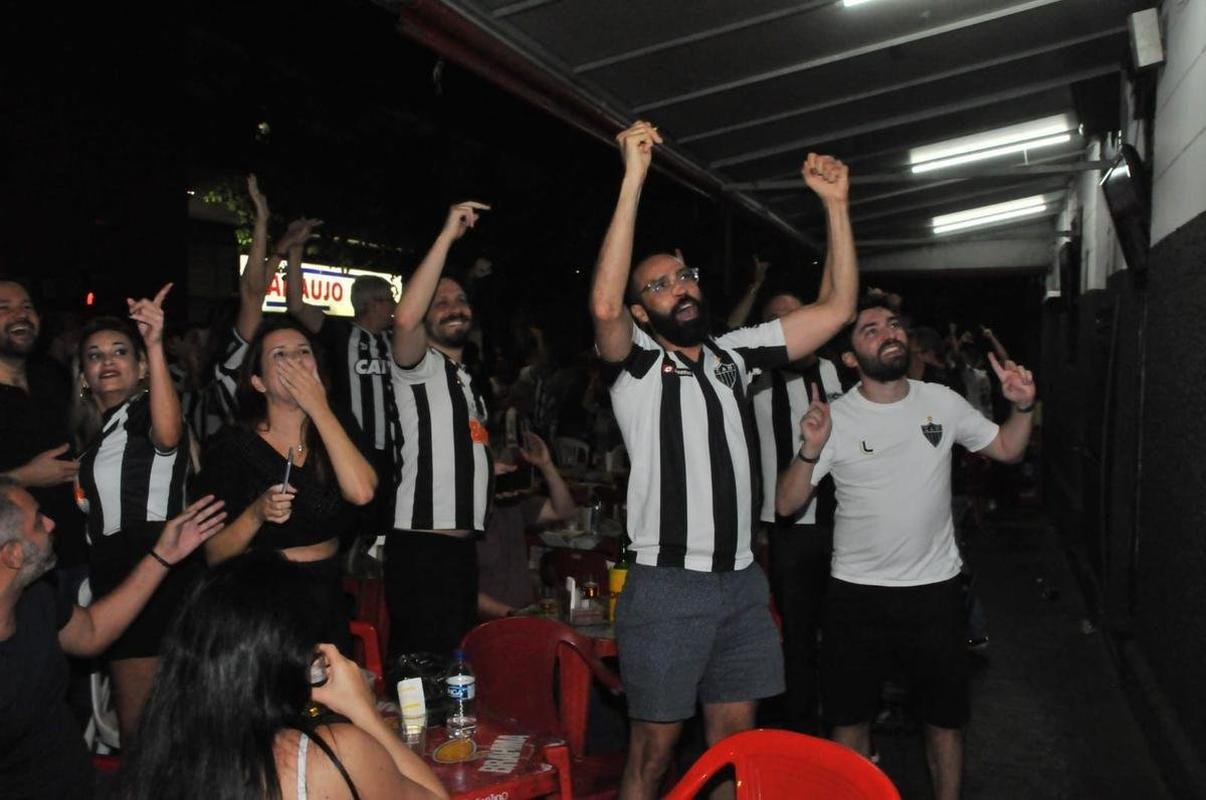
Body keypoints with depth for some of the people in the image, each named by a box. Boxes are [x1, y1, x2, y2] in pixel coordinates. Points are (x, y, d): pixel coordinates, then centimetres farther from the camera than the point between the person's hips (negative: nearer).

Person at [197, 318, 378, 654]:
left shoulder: (335, 433, 3)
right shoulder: (233, 446, -7)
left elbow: (361, 492, -18)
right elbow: (213, 555, -7)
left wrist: (319, 409, -15)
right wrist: (257, 514, -26)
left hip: (328, 599, 3)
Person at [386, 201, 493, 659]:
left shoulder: (469, 383, 21)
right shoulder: (419, 367, -4)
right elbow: (405, 319, -27)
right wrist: (448, 235, -26)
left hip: (462, 545, 9)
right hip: (421, 547, -9)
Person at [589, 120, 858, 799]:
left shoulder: (734, 355, 11)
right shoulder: (635, 365, -5)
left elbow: (838, 309, 9)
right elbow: (603, 304, -27)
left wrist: (836, 205, 0)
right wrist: (634, 180, -28)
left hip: (743, 582, 5)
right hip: (668, 586, -5)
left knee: (735, 738, 15)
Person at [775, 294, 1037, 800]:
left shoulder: (942, 403, -2)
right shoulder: (834, 419, -10)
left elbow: (1006, 449, 10)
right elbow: (786, 505, -13)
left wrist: (1023, 408, -9)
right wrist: (811, 451, -29)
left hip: (936, 587, 2)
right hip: (856, 592, -1)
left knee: (946, 716, 16)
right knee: (850, 716, 14)